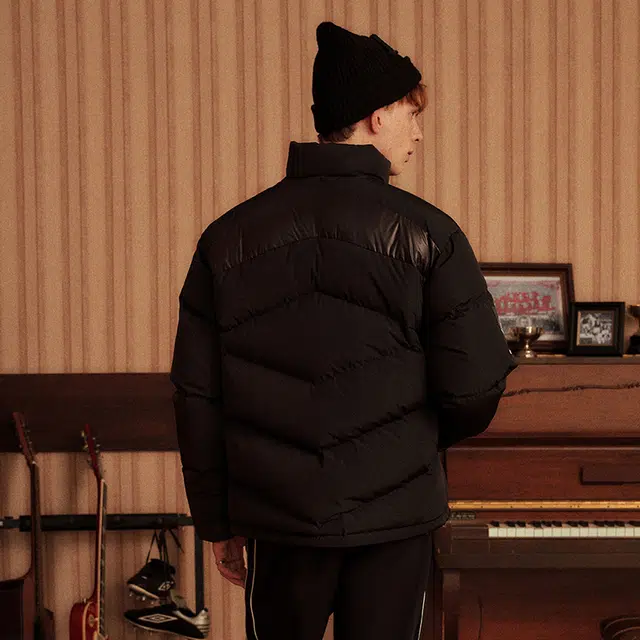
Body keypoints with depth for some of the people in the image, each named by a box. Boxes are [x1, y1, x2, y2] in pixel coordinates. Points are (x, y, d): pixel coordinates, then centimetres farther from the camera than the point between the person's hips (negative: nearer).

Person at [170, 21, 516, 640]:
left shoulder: (229, 237, 0)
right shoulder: (426, 233, -8)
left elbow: (197, 397, 2)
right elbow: (475, 387, -9)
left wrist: (218, 521, 12)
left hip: (282, 520, 3)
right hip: (394, 517, -2)